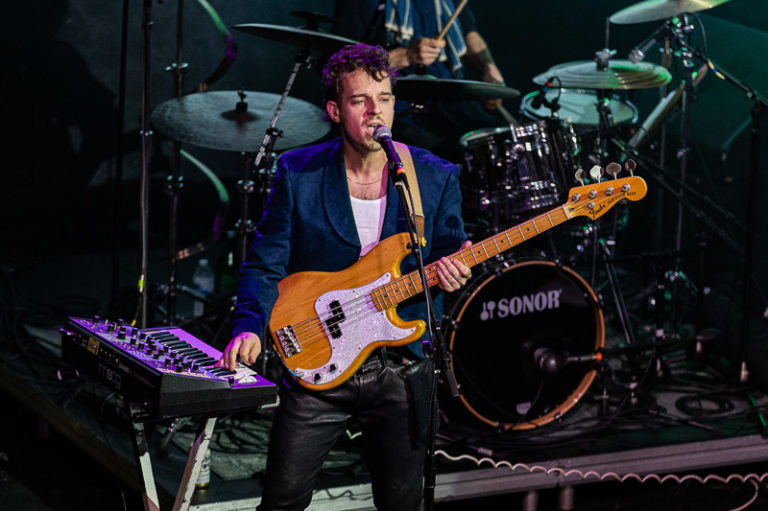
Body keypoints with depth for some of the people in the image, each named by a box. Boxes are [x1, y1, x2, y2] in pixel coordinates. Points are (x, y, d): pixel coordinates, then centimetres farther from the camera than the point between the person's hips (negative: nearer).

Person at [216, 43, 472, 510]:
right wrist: (250, 328, -18)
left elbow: (450, 254, 6)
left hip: (400, 368, 1)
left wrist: (451, 272, -18)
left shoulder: (436, 178, -2)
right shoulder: (298, 174, -5)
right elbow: (266, 265, -2)